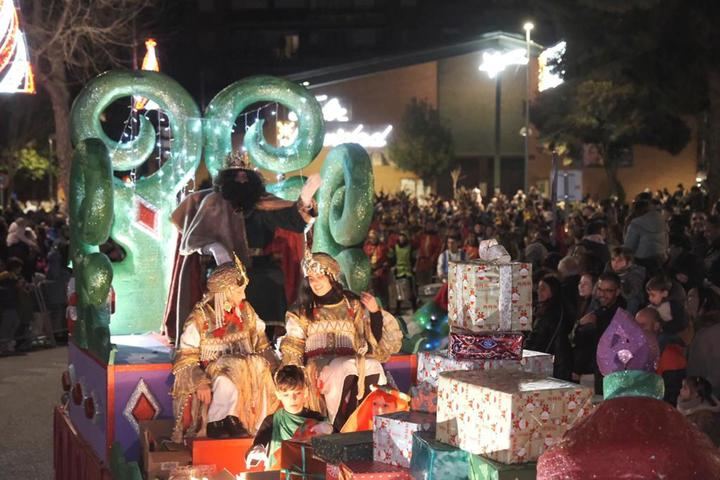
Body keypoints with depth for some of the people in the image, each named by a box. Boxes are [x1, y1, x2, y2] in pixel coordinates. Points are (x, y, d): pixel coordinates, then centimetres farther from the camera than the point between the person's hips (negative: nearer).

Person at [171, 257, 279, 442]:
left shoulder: (245, 310, 8)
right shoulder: (199, 318, -7)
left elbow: (261, 344, 10)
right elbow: (185, 359, -9)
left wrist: (275, 366, -7)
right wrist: (200, 383, -26)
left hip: (245, 369, 5)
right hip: (211, 373, -5)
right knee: (227, 385, -36)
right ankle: (217, 426, -17)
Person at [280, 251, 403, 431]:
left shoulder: (353, 305, 15)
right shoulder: (302, 311, 13)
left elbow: (375, 341, 10)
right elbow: (292, 349, 7)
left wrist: (375, 312, -3)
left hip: (351, 361, 2)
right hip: (318, 365, -2)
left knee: (372, 367, -32)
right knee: (346, 370, -35)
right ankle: (339, 429, -30)